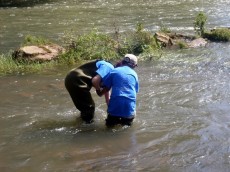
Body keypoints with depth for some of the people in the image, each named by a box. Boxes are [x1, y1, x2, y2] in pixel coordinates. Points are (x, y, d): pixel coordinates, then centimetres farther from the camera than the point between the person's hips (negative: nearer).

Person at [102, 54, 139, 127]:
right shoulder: (134, 74, 11)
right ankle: (126, 121, 2)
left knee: (109, 123, 22)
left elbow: (106, 88, 4)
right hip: (130, 107, 1)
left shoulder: (114, 71, 4)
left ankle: (114, 120, -1)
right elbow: (136, 91, 16)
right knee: (127, 123, 25)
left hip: (115, 106, -1)